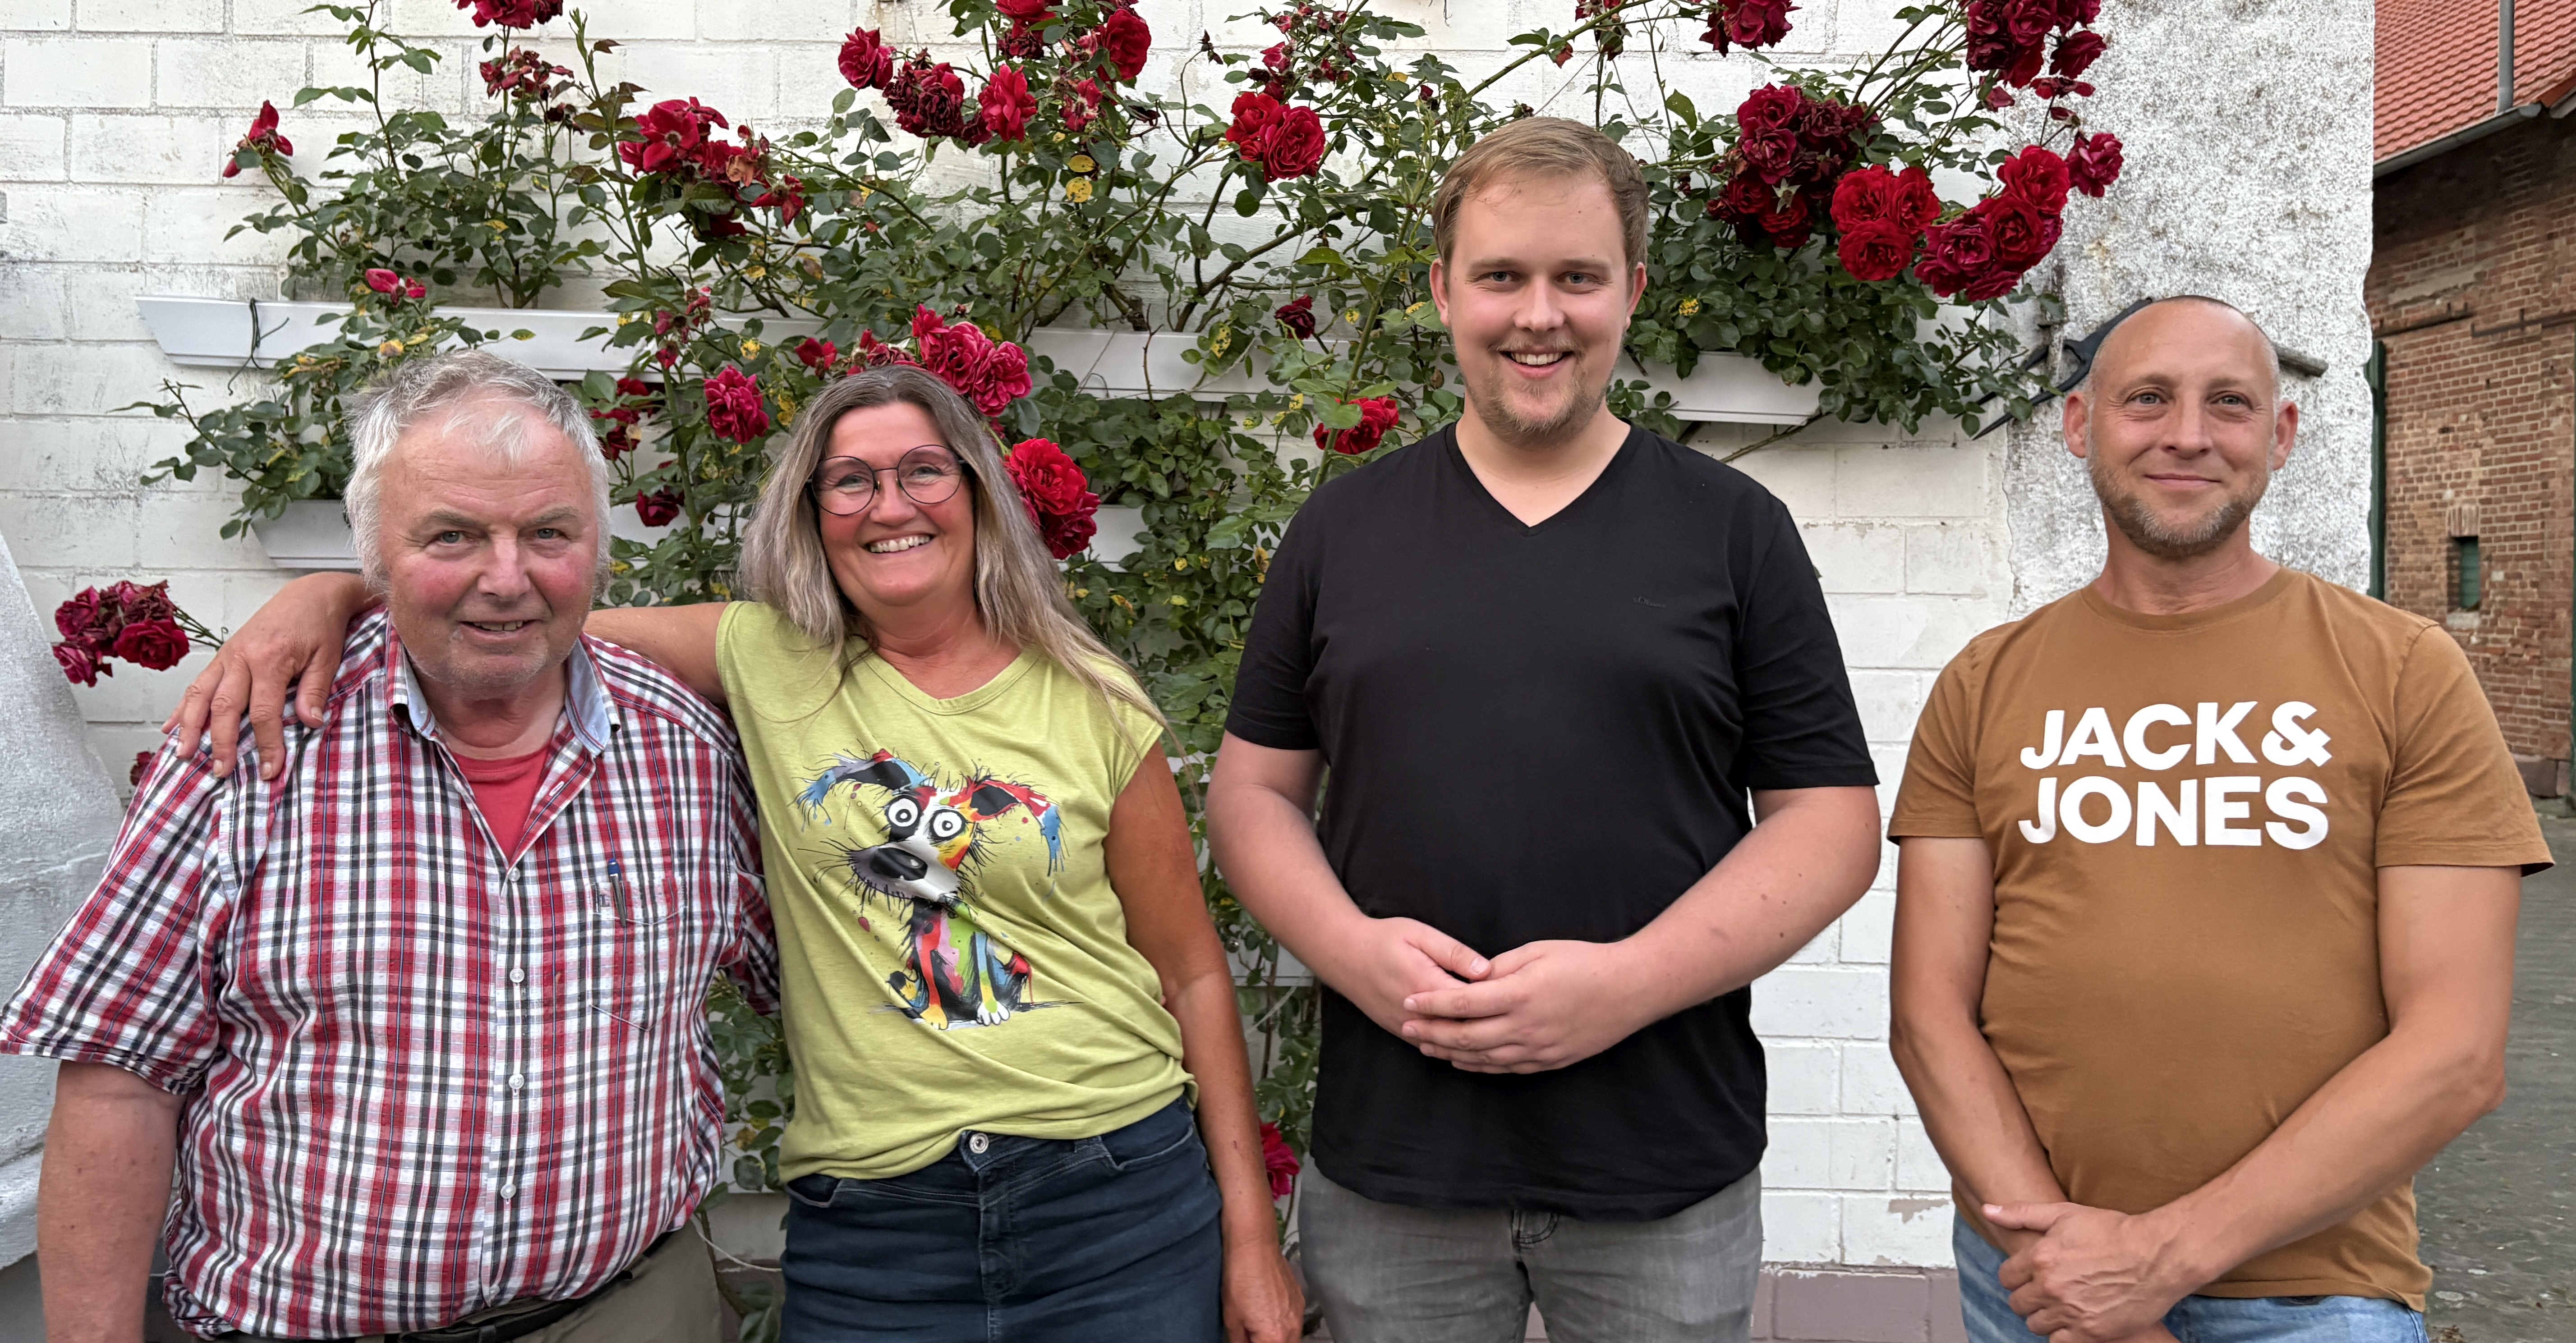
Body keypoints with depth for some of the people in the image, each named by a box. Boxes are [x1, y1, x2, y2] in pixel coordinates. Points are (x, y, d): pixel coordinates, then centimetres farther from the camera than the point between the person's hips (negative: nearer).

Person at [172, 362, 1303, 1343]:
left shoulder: (1091, 708, -1)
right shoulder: (771, 666, 1)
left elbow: (1193, 977, 2)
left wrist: (1251, 1236, 1)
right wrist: (329, 593, -19)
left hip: (1122, 1202, 0)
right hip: (867, 1229, 1)